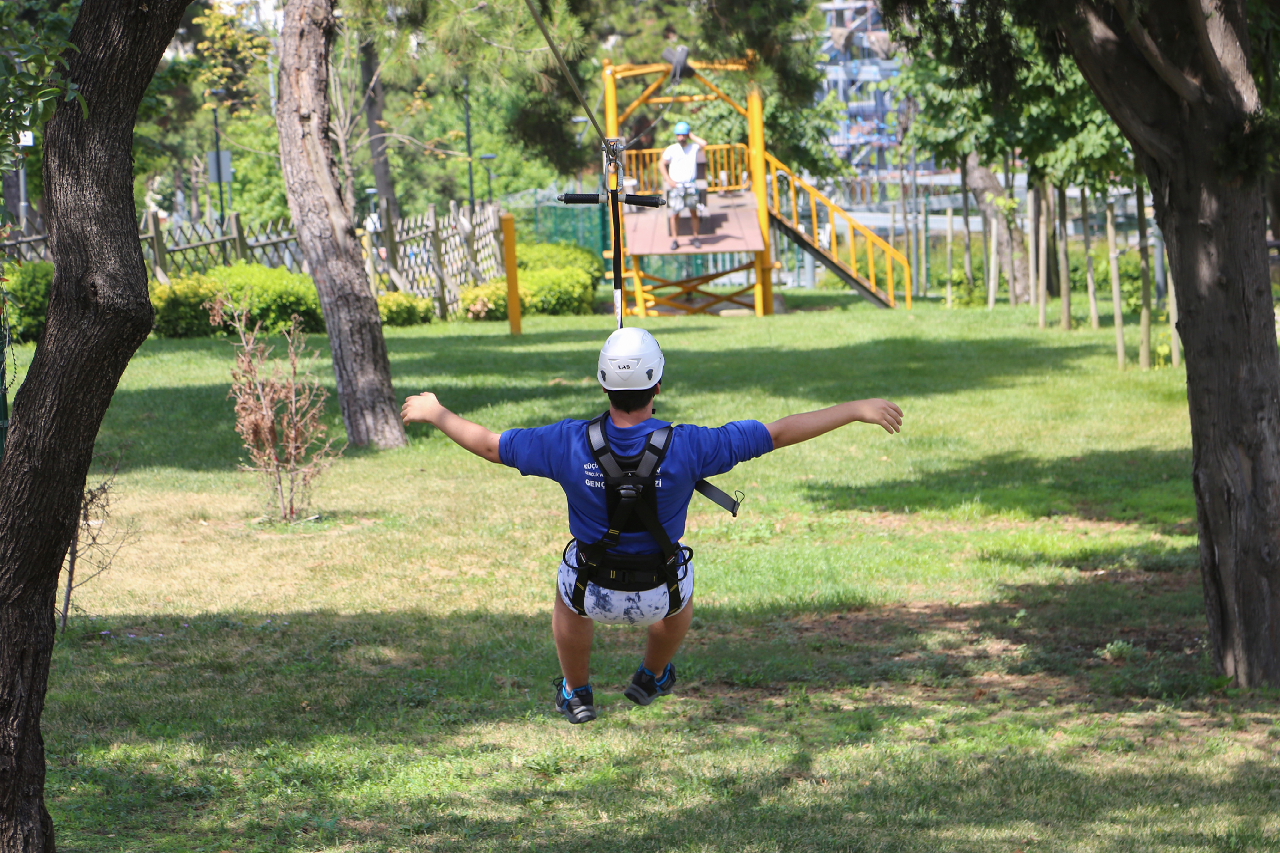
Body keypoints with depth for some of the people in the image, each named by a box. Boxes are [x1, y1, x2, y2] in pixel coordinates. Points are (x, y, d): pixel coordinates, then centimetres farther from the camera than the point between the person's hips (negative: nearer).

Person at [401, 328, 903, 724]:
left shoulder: (570, 444, -25)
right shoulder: (686, 448, -28)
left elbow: (489, 445, -10)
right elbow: (781, 433, -22)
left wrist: (435, 414, 8)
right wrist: (855, 410, -12)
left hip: (594, 594, 0)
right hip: (658, 597, 0)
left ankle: (577, 695, 50)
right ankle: (652, 678, 56)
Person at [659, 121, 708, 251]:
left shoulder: (693, 148, 4)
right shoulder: (671, 149, 3)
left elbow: (704, 144, -16)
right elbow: (661, 164, 7)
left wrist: (692, 136, -3)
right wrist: (668, 179, -4)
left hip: (690, 185, 1)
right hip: (676, 185, -1)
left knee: (694, 212, 1)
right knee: (675, 213, -2)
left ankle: (696, 238, 12)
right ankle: (674, 239, 4)